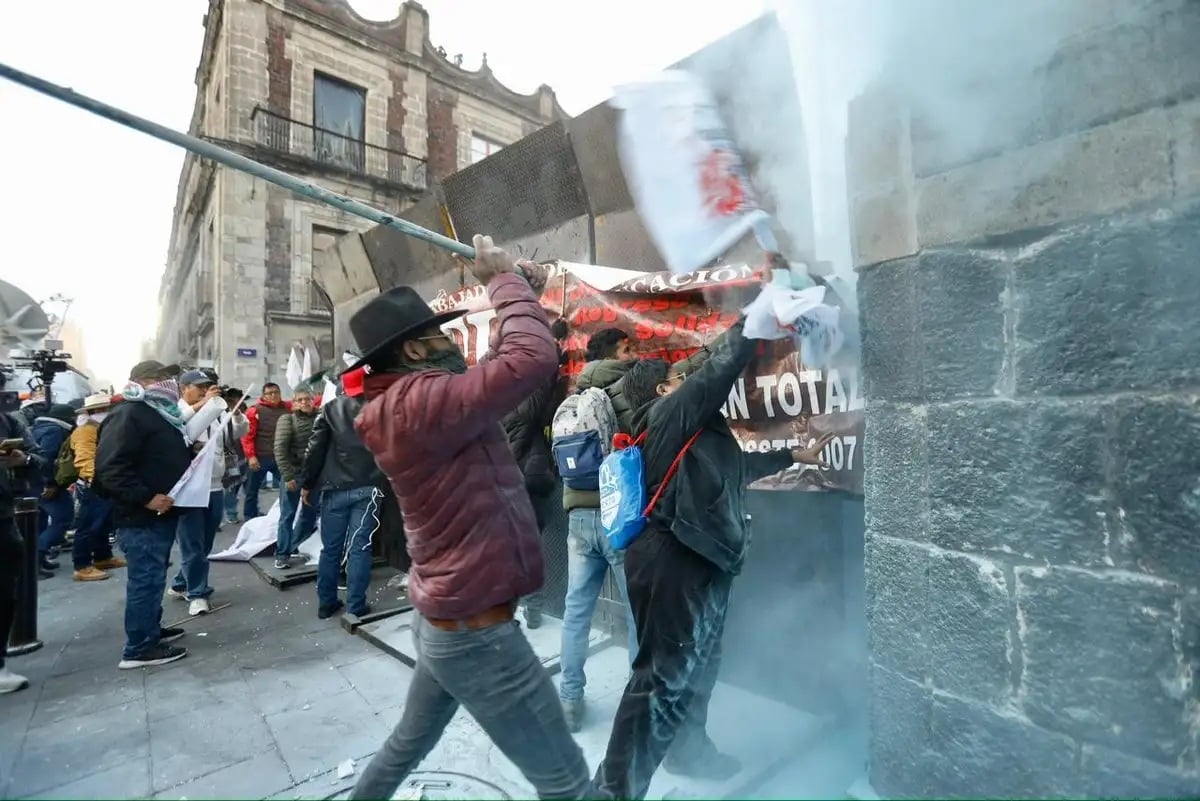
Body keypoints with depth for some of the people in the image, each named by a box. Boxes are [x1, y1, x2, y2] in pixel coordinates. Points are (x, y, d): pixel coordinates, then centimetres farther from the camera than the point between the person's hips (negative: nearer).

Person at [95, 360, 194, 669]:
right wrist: (145, 498, -26)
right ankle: (140, 648, 6)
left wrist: (192, 458, 11)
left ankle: (151, 629, 32)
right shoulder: (128, 415, -16)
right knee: (146, 579, -4)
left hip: (162, 513, 10)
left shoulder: (161, 413, 16)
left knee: (153, 576, 19)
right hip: (142, 516, -10)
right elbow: (110, 468, -25)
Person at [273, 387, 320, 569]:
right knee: (288, 515, 4)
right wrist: (287, 475, -14)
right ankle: (282, 554, 15)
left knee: (310, 515, 11)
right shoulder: (287, 419, -3)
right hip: (293, 474, -3)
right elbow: (280, 449, -9)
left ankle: (292, 547, 30)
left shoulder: (319, 419, 4)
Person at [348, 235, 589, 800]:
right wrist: (504, 279, -14)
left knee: (408, 743, 30)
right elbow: (533, 358, -30)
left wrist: (512, 298, 7)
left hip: (445, 621, 10)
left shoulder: (412, 405, 6)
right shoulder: (418, 402, -24)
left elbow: (495, 368, 15)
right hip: (477, 632, -10)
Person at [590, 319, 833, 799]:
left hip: (694, 562, 11)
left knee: (697, 664, 24)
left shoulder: (691, 431, 20)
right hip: (674, 561, -11)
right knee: (664, 674, -5)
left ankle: (689, 750, 45)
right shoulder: (671, 413, -9)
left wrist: (795, 456, 41)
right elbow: (724, 363, -11)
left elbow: (737, 466, 32)